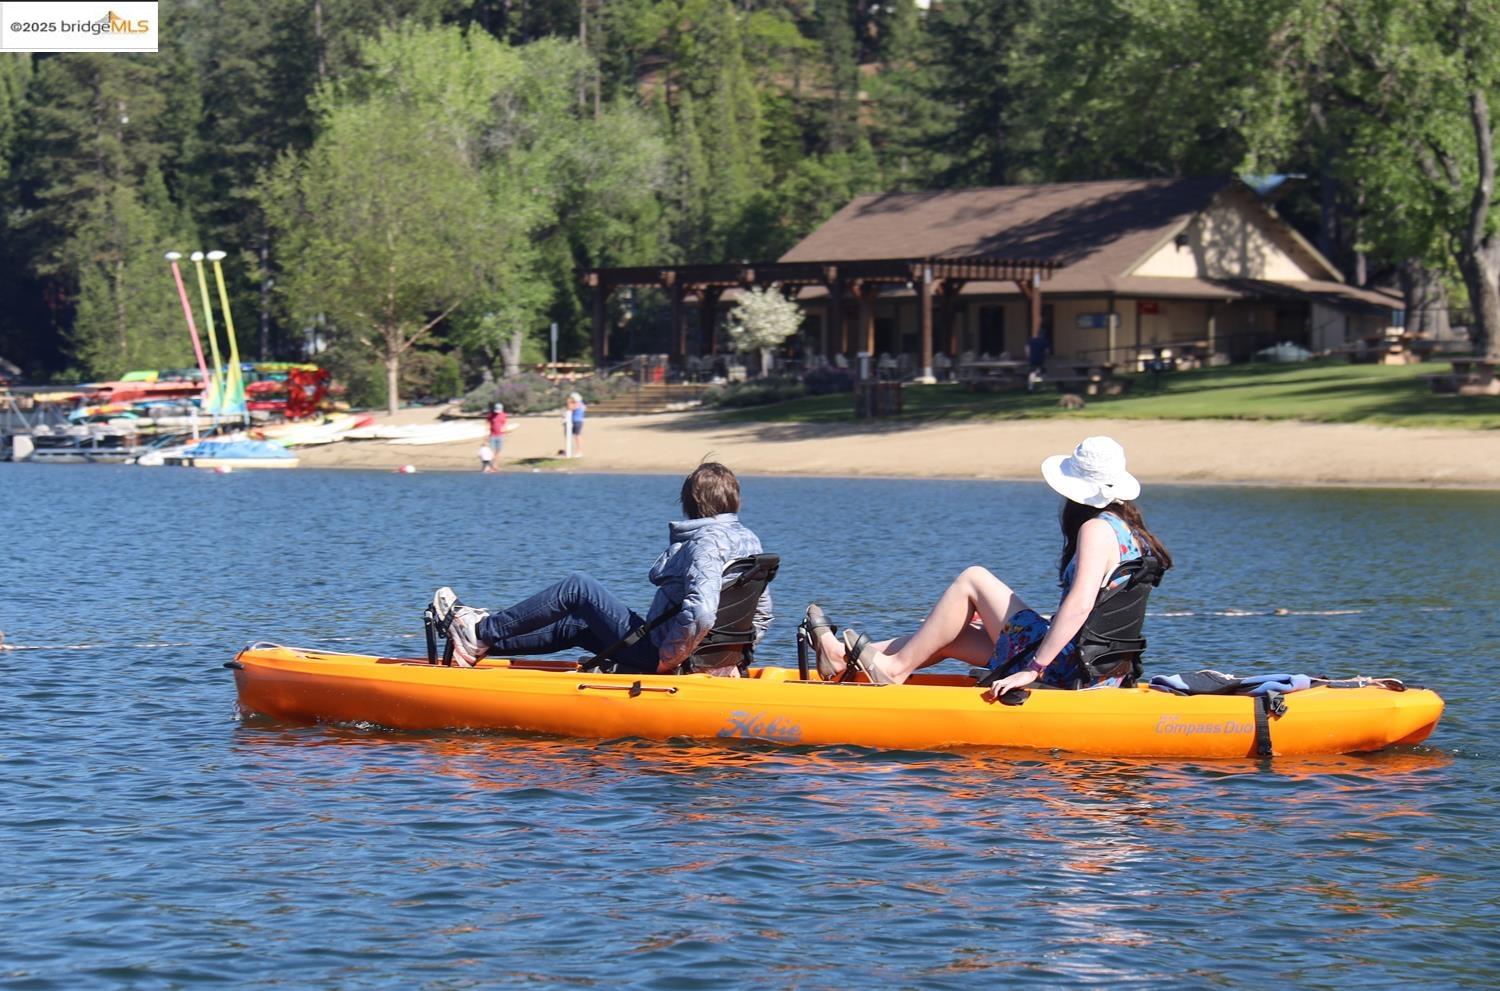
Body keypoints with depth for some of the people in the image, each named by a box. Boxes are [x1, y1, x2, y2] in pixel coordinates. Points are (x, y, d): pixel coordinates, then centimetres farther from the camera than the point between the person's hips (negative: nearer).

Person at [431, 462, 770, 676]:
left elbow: (701, 613, -35)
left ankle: (480, 633, 11)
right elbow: (762, 614, 11)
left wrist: (668, 658, -23)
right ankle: (479, 645, 29)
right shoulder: (750, 542, 7)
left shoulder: (706, 544, -21)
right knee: (576, 626, 22)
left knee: (578, 588, 1)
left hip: (655, 654, -9)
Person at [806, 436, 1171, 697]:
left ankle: (896, 666, 3)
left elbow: (1079, 605, -28)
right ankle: (846, 656, 17)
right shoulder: (1129, 530, 14)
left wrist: (1034, 669, -29)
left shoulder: (1097, 528, -14)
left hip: (1066, 669, -9)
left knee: (972, 580, -1)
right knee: (952, 636, 15)